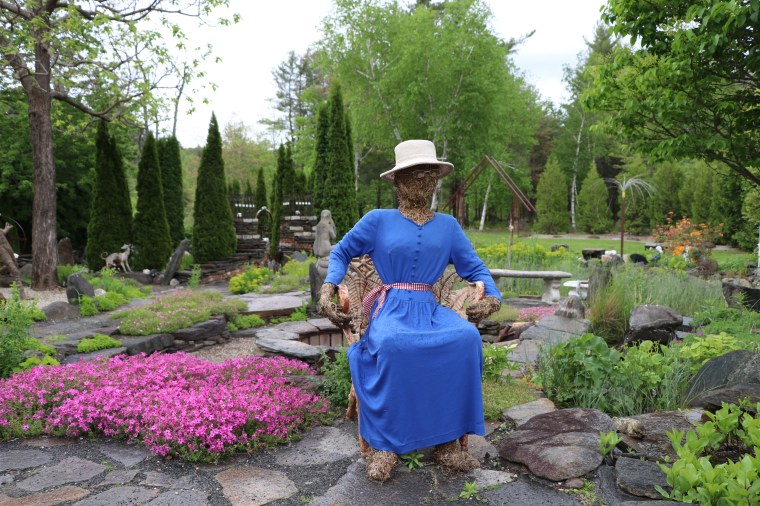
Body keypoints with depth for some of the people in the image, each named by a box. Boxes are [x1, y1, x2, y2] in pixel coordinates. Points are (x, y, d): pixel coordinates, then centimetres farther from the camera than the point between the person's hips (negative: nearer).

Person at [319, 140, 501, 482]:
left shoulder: (448, 225, 16)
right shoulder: (378, 220, 9)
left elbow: (474, 268, 17)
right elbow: (341, 253, 16)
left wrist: (493, 296, -3)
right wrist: (328, 288, -2)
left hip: (431, 310, 3)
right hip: (391, 309, -2)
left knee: (466, 337, -32)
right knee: (391, 344, -39)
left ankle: (448, 441, -20)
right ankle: (383, 445, -23)